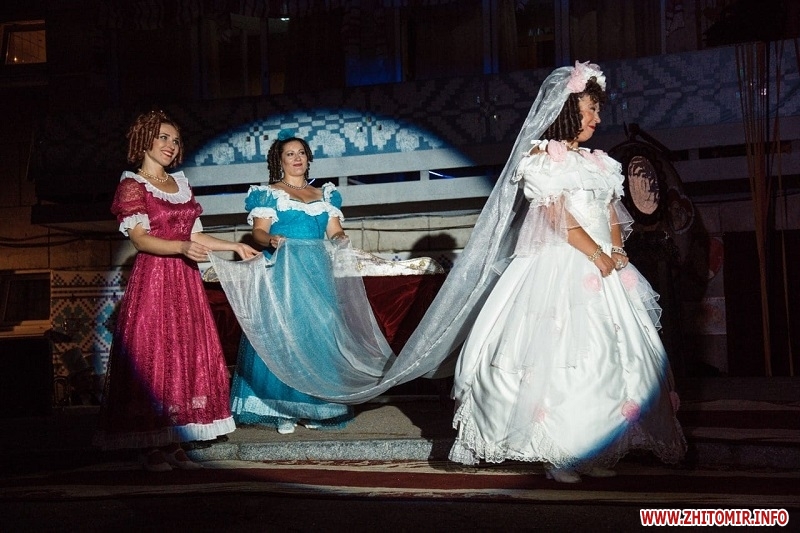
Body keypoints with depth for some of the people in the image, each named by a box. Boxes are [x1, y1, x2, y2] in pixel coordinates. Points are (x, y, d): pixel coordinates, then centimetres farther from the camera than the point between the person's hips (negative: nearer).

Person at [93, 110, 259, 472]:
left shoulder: (180, 184, 17)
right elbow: (140, 239, -13)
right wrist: (182, 247, -27)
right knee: (152, 356, -6)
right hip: (152, 279, -7)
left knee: (187, 356, 4)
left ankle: (174, 443, 9)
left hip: (185, 280, 7)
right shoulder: (132, 185, -2)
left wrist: (236, 246, 16)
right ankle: (151, 449, -1)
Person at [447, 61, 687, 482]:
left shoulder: (597, 162, 20)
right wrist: (597, 255, -13)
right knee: (558, 355, -10)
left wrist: (617, 252, -3)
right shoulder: (542, 156, -1)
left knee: (607, 355, 3)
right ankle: (558, 455, -4)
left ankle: (597, 450, 10)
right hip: (560, 268, -7)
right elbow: (558, 216, -10)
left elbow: (612, 216, 16)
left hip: (603, 267, 7)